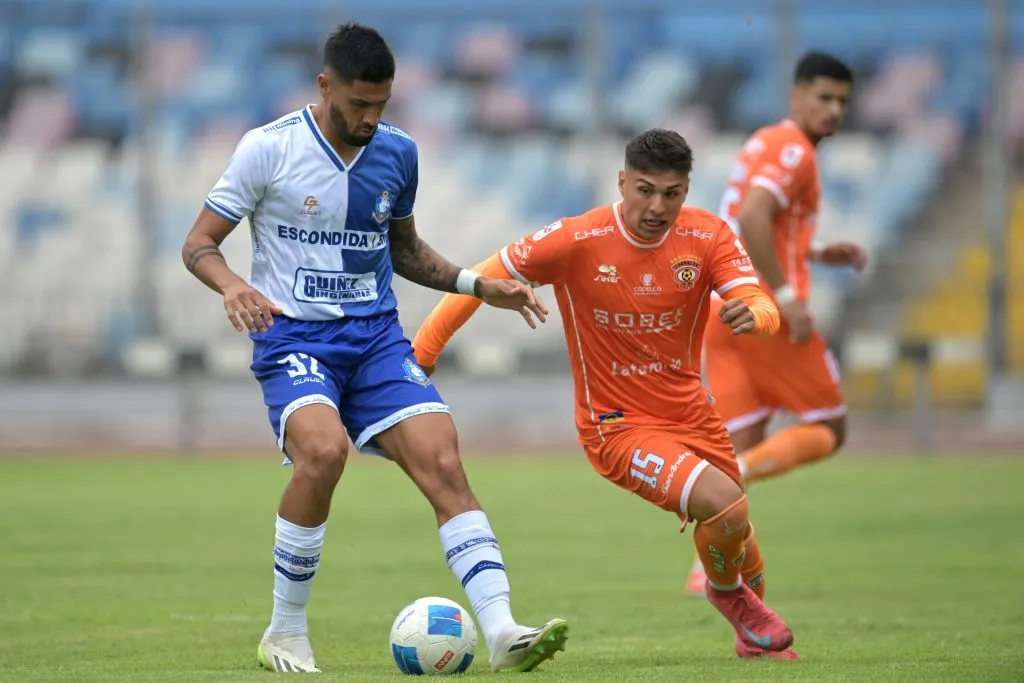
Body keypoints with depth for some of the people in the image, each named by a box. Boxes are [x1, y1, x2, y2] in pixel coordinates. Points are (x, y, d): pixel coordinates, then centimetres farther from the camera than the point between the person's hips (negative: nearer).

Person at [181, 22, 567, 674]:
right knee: (324, 449, -31)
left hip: (376, 335, 4)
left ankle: (502, 632, -21)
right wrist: (232, 285, -25)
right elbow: (199, 242, -3)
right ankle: (286, 632, -14)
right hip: (293, 334, -4)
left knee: (443, 461, -16)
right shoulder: (269, 149, -6)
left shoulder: (398, 154, 8)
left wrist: (479, 284, 12)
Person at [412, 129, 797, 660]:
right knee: (725, 505, -25)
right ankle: (728, 594, 9)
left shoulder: (707, 237, -10)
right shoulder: (577, 241, -19)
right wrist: (422, 349, -11)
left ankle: (754, 633, 49)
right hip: (618, 426, -5)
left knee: (735, 534, 16)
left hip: (691, 413, 5)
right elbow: (481, 279, -11)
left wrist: (752, 315, -44)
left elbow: (766, 310, -19)